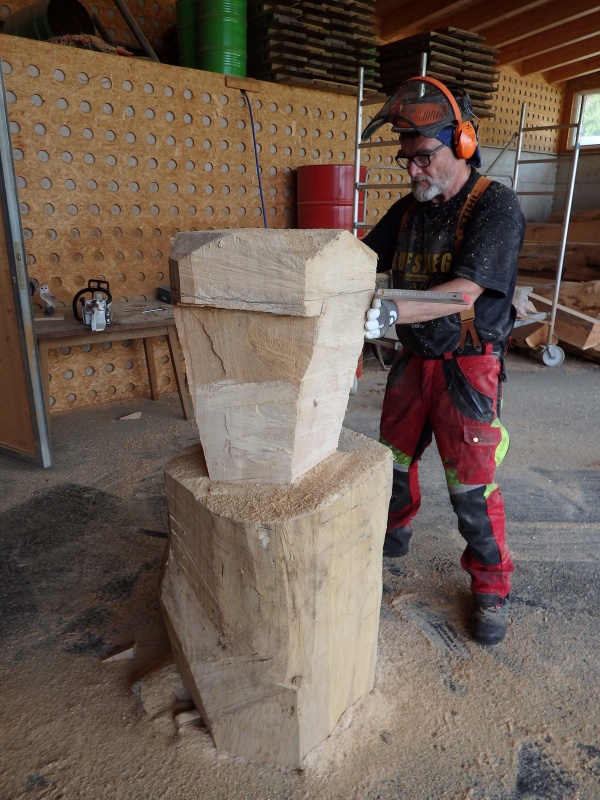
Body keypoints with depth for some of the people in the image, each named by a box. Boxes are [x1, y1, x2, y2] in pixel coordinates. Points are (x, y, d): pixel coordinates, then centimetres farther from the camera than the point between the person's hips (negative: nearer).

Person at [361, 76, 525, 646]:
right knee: (394, 459, 18)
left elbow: (465, 292, -27)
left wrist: (389, 312, -40)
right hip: (414, 359, 6)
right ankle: (392, 534, 43)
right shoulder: (409, 208, 7)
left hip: (467, 368, -6)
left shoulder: (495, 205, -14)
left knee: (472, 486, 1)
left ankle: (490, 585, 22)